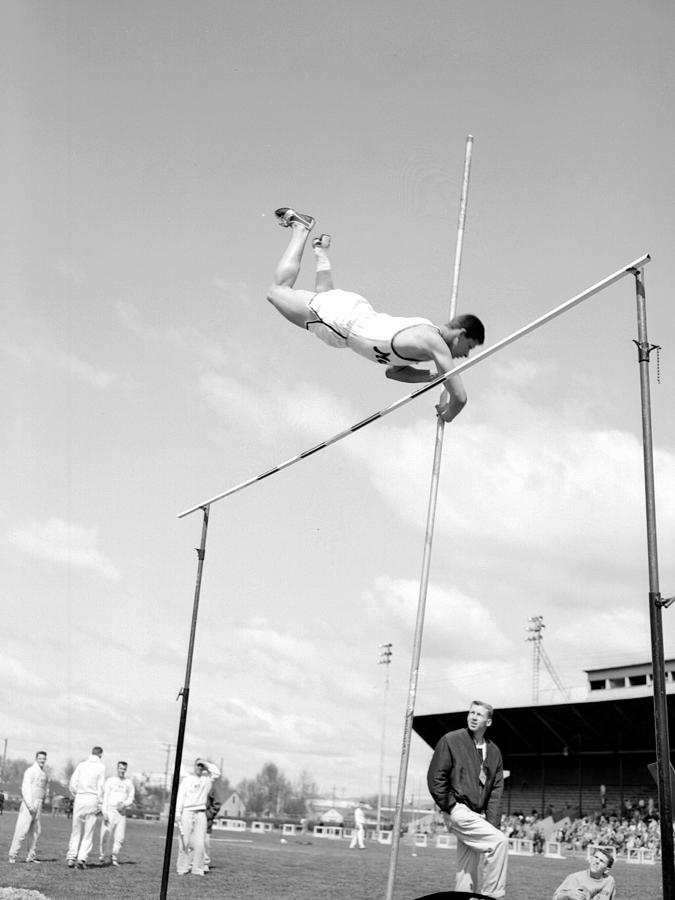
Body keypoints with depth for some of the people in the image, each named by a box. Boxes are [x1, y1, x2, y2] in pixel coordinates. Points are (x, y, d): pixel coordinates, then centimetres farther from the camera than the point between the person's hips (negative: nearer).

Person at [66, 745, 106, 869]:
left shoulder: (81, 764, 6)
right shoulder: (101, 767, -1)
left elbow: (72, 783, 1)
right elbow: (100, 787, -5)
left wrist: (76, 795, 13)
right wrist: (99, 805, 0)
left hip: (79, 799, 2)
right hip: (93, 799, -2)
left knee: (76, 830, 10)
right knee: (88, 832, 5)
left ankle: (71, 857, 2)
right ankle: (82, 858, -3)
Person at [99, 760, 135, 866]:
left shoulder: (129, 783, 13)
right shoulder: (110, 780, 5)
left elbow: (131, 799, 13)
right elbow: (105, 797, -1)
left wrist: (124, 804, -9)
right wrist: (104, 812, -11)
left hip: (122, 812, 2)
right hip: (110, 810, -2)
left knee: (120, 837, -5)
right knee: (106, 835, -5)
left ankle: (114, 857, 5)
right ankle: (105, 856, 10)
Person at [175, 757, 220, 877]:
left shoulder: (207, 779, 14)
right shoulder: (187, 779, 9)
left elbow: (217, 773, -2)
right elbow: (180, 796, 2)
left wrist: (206, 763, 2)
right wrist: (178, 813, -8)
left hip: (201, 814, 1)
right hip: (187, 813, -1)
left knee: (200, 843, -6)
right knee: (184, 842, -4)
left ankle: (197, 869, -3)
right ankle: (182, 868, 1)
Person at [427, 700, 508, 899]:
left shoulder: (494, 751, 10)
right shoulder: (450, 741, -6)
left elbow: (496, 789, 8)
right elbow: (435, 777, -6)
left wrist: (491, 823, -1)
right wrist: (450, 808, -10)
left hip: (478, 815, 6)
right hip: (458, 812, -6)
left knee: (468, 870, 6)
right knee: (500, 841, -20)